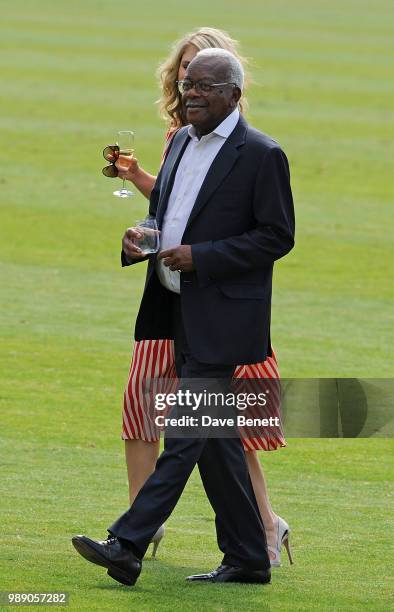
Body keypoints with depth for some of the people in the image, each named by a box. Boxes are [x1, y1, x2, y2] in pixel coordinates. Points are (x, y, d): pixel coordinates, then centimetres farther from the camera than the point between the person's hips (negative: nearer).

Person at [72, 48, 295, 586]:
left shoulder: (261, 155, -9)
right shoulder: (181, 142, 15)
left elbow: (278, 236, -11)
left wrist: (201, 256, -19)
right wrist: (139, 238, 0)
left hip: (222, 316, -8)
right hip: (180, 314, 9)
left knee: (186, 433, -11)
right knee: (215, 438, 11)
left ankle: (127, 546, -17)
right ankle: (247, 558, 17)